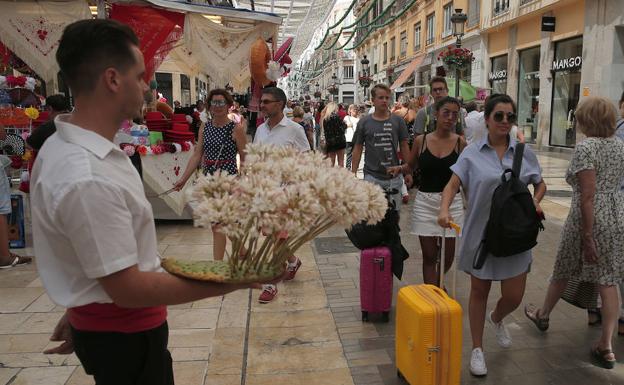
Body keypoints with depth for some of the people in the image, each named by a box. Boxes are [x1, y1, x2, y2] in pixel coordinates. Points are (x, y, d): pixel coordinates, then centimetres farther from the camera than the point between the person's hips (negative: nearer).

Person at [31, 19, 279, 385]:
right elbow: (128, 289, -27)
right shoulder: (88, 180, -32)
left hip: (96, 318, 9)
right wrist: (233, 282, -25)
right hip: (124, 335, -9)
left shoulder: (62, 146, 0)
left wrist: (78, 312, 20)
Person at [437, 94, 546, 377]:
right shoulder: (472, 153, -3)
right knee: (479, 291, 11)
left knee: (514, 297, 5)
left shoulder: (524, 153, 3)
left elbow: (540, 184, 16)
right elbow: (452, 184, -11)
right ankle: (477, 349, 30)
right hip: (480, 233, -2)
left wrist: (536, 200, -6)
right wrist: (444, 209, -31)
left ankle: (496, 319, 43)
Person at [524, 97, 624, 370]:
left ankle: (543, 314, 39)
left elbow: (588, 195, -20)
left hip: (591, 217, -6)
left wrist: (587, 236, -17)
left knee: (563, 271, 16)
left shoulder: (585, 147, -16)